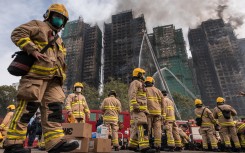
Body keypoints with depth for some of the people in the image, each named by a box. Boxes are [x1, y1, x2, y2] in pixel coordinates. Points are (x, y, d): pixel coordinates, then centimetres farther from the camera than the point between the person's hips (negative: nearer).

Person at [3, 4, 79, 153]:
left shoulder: (58, 41, 34)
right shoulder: (38, 25, 15)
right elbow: (17, 34, -1)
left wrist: (61, 77, 16)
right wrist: (33, 50, -14)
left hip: (53, 78, 7)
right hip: (36, 73, -7)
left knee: (54, 107, -5)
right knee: (28, 106, -10)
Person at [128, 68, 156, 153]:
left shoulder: (139, 84, 28)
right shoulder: (135, 82, -3)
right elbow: (132, 95, -17)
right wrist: (135, 105, -27)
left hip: (140, 109, 10)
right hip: (138, 108, -10)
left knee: (136, 127, 9)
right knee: (142, 126, -18)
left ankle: (132, 145, 14)